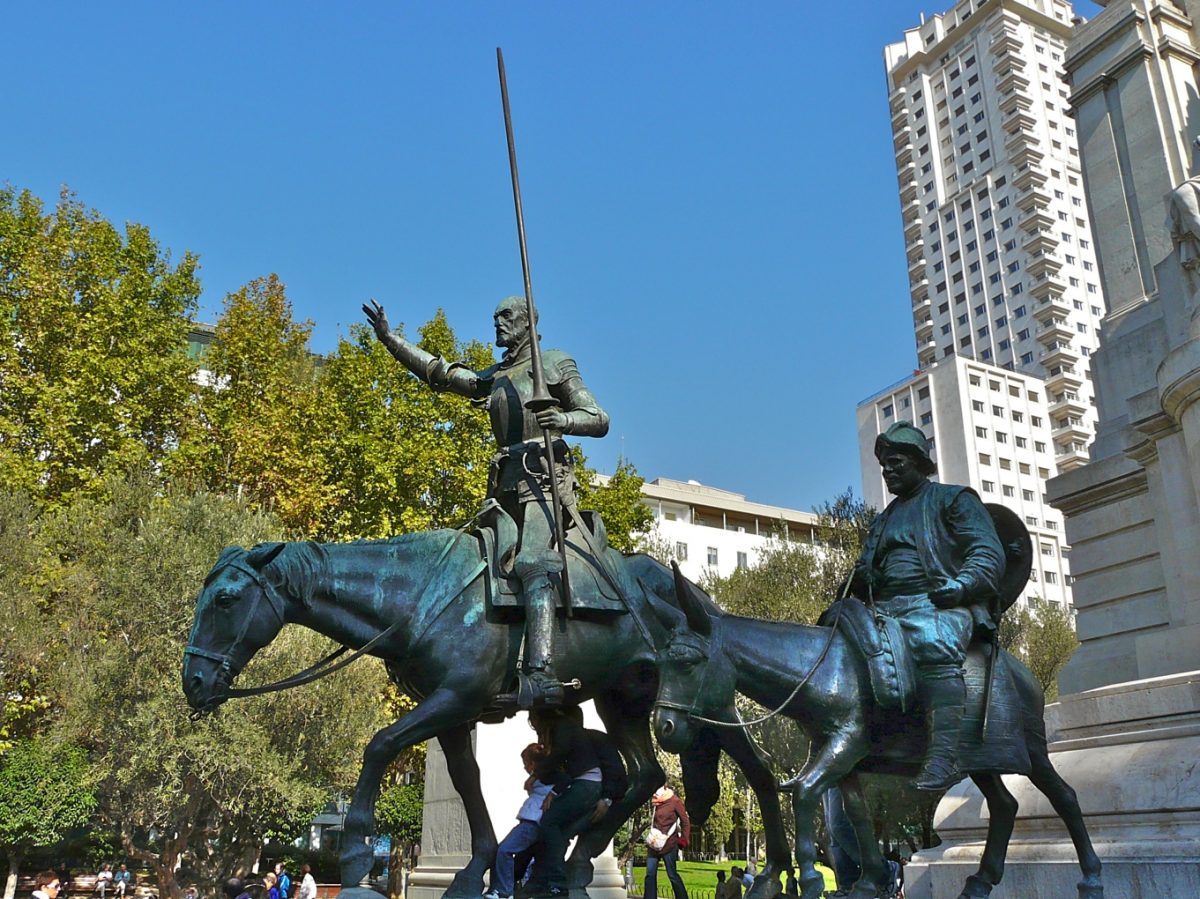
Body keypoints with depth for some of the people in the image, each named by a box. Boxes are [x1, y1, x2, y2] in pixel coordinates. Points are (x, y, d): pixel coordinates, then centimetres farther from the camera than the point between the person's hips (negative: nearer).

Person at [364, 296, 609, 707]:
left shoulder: (555, 364, 8)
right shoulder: (493, 379, 25)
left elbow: (600, 420, 3)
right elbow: (437, 371, 21)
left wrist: (565, 420, -18)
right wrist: (388, 338, 14)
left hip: (543, 478, -8)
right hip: (505, 488, 8)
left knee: (532, 564, -27)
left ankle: (540, 672, -39)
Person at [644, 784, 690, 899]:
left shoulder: (675, 802, -5)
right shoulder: (657, 803, 11)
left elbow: (685, 822, -4)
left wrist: (684, 839, -11)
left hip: (668, 844, -6)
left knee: (672, 875, -1)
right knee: (650, 874, 2)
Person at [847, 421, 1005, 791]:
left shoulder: (954, 499, 12)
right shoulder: (883, 519, 30)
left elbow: (989, 555, 1)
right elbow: (865, 572, 30)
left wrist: (961, 585, -18)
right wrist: (853, 584, 5)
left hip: (937, 604, -6)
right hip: (884, 609, 6)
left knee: (935, 645, -37)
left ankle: (944, 757, -43)